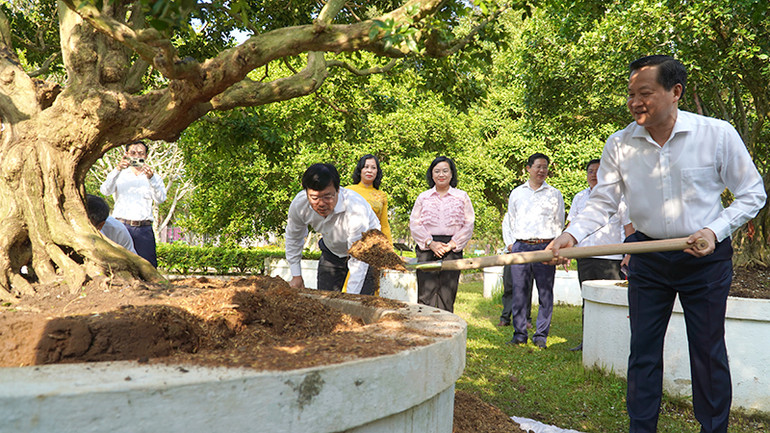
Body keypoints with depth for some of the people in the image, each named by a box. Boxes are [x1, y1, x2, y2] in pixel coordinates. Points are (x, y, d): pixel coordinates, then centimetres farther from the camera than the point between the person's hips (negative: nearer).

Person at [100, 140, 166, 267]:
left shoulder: (154, 177, 15)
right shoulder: (119, 175, 15)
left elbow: (160, 199, -2)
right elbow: (105, 191, -4)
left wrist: (151, 178, -19)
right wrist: (118, 169, -18)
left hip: (144, 229, 0)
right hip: (121, 226, 0)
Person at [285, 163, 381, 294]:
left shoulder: (356, 210, -39)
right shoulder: (299, 204, -23)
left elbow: (359, 262, -35)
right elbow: (293, 237, 0)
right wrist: (296, 275, 3)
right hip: (331, 251, 4)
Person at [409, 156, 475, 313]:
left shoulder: (462, 196, 10)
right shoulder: (423, 197, 13)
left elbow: (468, 225, 5)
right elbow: (414, 223, 6)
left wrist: (452, 244, -7)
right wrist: (431, 243, -7)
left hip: (452, 249, 0)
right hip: (426, 249, 0)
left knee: (447, 296, -2)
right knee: (426, 294, -6)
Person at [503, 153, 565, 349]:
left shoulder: (554, 194, 10)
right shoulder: (516, 193, 14)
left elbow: (559, 224, 15)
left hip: (545, 247, -1)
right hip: (521, 247, 1)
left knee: (545, 293, -2)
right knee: (519, 292, 0)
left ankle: (541, 335, 6)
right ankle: (519, 333, 9)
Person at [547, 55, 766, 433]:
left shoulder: (718, 134, -11)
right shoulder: (619, 144, -5)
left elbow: (752, 194, -3)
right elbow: (601, 203, -5)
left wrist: (715, 231, -17)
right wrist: (572, 235, -23)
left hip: (706, 259, -2)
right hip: (648, 259, 2)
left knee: (708, 350, 6)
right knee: (643, 349, 7)